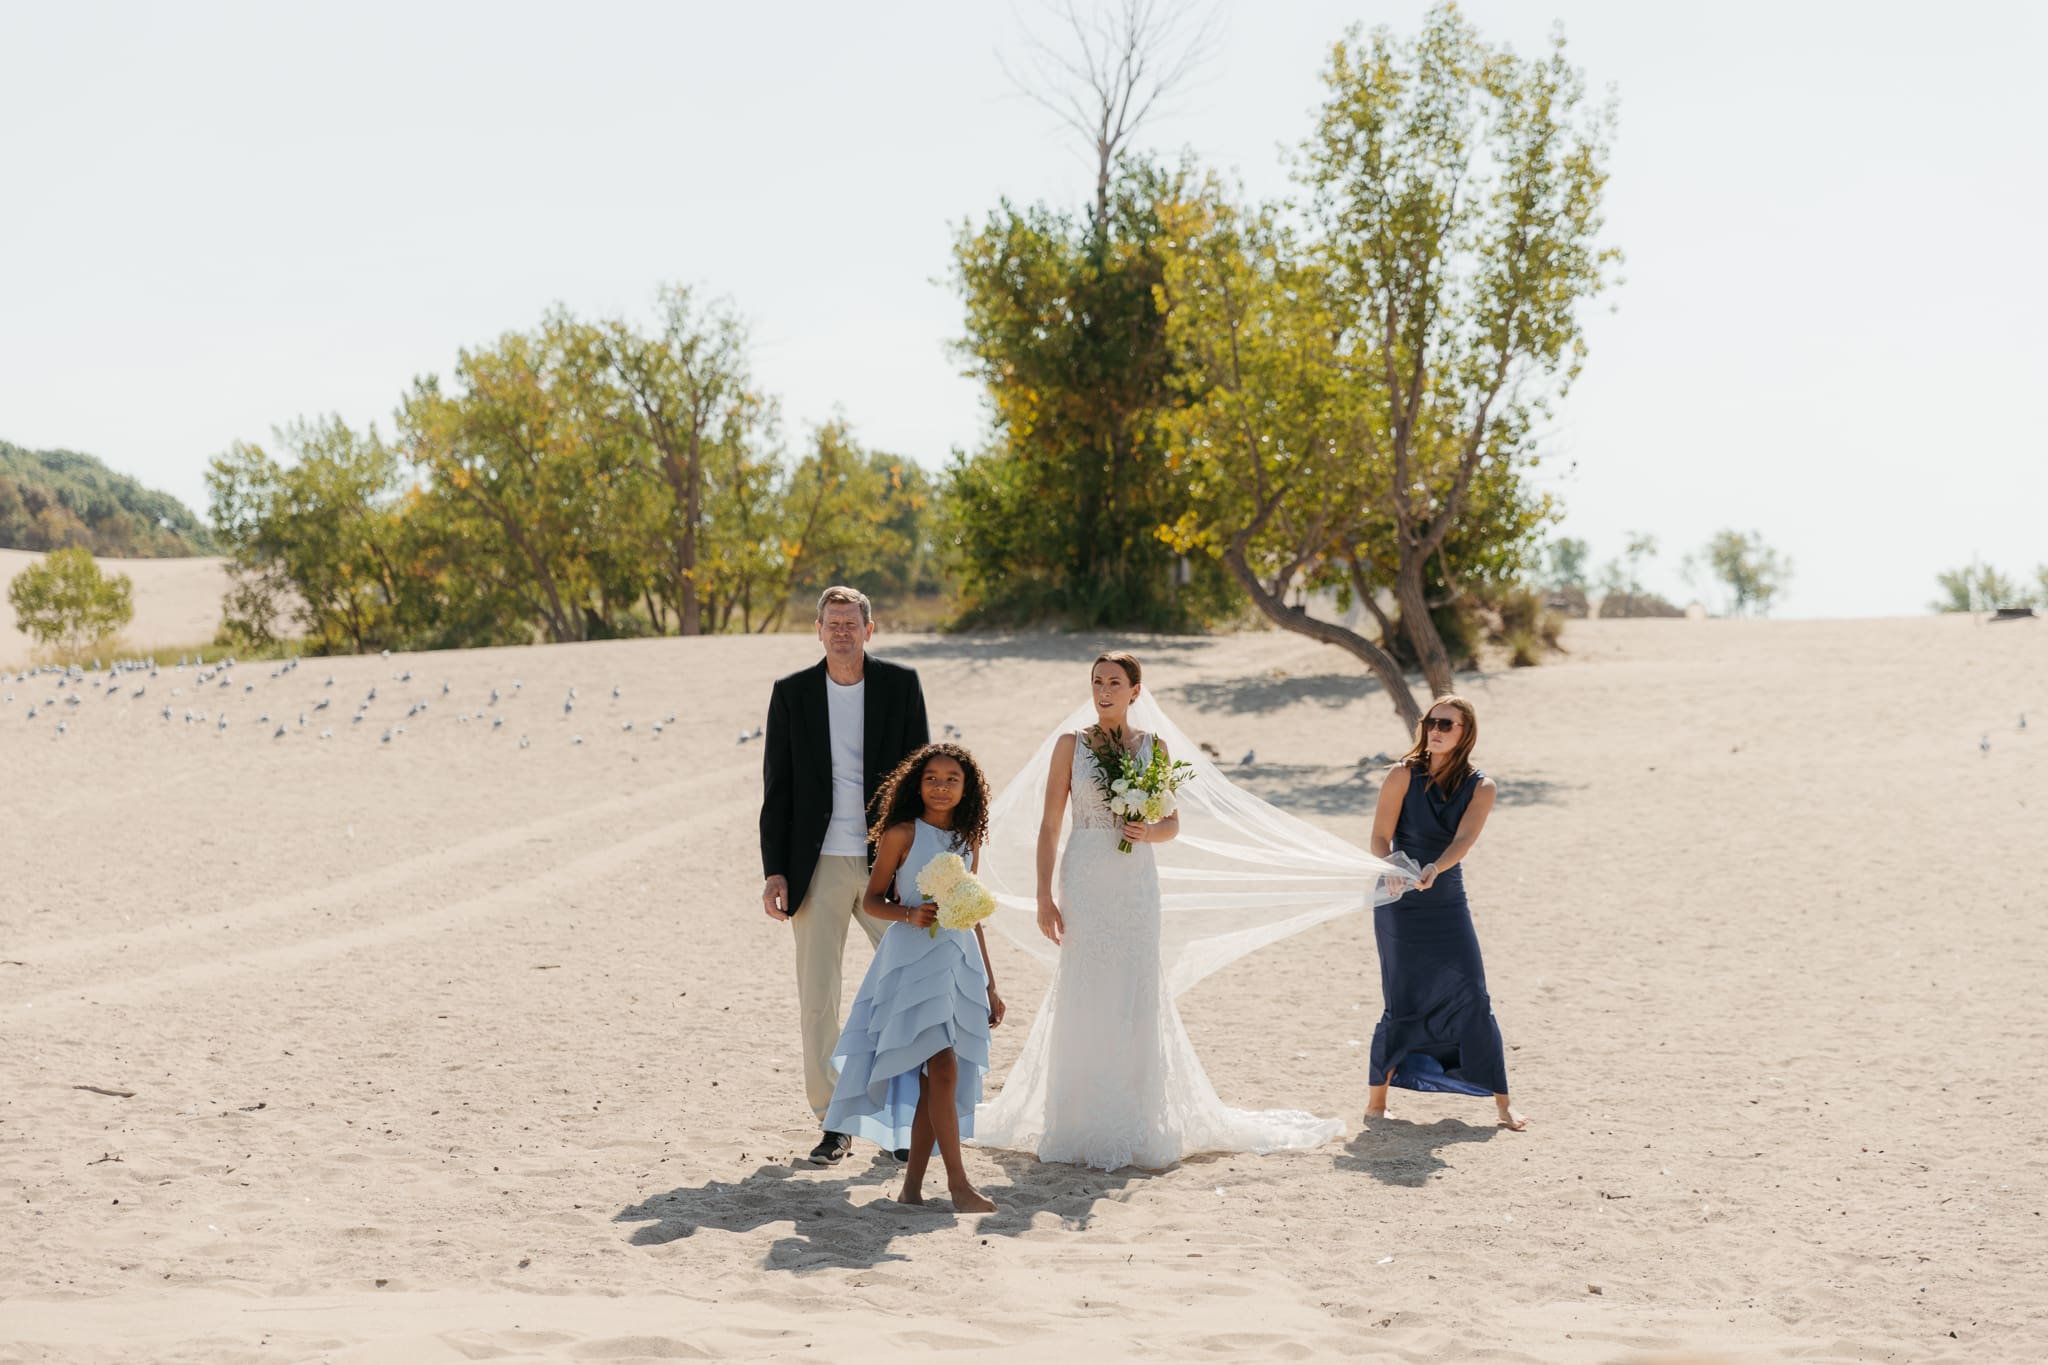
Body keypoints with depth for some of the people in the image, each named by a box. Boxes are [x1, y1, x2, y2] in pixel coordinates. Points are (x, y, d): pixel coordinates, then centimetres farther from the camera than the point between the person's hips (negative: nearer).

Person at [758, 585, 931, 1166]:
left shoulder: (900, 683, 3)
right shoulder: (792, 692, 3)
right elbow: (776, 788, 4)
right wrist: (775, 872, -1)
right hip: (819, 867, 0)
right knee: (817, 998, 3)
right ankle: (833, 1122, 14)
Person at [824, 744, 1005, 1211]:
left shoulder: (968, 841, 13)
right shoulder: (902, 834, -2)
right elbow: (872, 900, 1)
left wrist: (990, 985, 18)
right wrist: (909, 914, -19)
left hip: (960, 959, 5)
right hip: (913, 959, -5)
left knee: (931, 1078, 5)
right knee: (943, 1069, -13)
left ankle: (912, 1186, 9)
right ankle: (958, 1182, -9)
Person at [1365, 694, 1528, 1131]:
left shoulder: (1481, 787, -2)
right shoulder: (1404, 775, -6)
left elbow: (1463, 840, -16)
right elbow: (1380, 837, -9)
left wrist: (1433, 870, -35)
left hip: (1449, 904, 2)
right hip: (1399, 906, -2)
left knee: (1474, 1001, -1)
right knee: (1402, 1005, -1)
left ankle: (1503, 1104, 8)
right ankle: (1376, 1101, 15)